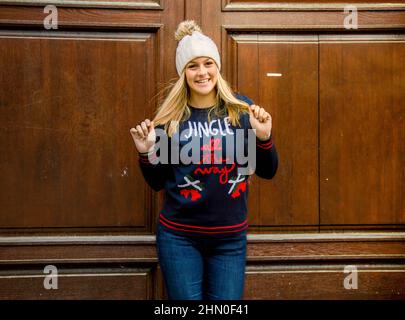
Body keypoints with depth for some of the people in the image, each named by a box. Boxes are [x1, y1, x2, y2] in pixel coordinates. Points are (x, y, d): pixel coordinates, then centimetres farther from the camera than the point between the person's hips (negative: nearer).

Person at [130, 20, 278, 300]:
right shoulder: (171, 117, -3)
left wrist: (264, 137, -15)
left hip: (231, 237, 1)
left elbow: (267, 171, 2)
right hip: (179, 236, -1)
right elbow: (157, 182, 5)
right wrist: (146, 152, -13)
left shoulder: (241, 109, -1)